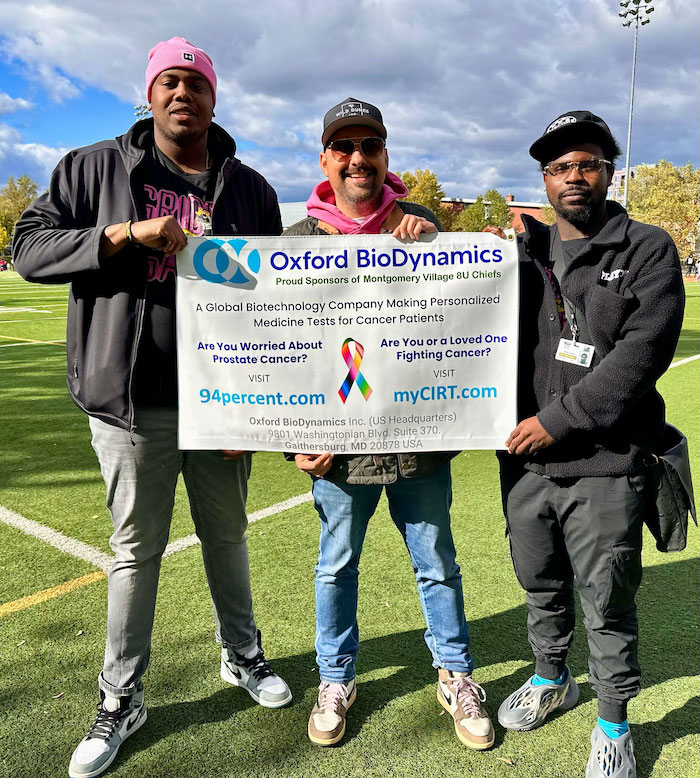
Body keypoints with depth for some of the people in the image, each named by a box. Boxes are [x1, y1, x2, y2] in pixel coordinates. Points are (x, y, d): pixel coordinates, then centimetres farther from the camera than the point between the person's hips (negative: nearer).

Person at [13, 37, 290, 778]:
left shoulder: (249, 189, 8)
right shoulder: (95, 168, 4)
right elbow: (28, 247, -1)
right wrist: (125, 234, -16)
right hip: (130, 403, -1)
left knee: (226, 534, 15)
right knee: (136, 549, 8)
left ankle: (241, 656, 39)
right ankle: (120, 701, 27)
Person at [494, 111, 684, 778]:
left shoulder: (647, 250, -2)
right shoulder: (523, 251, 11)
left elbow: (641, 353, -13)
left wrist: (559, 419, -17)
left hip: (605, 465, -4)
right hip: (525, 458, 4)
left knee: (606, 604, 8)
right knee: (540, 585, 20)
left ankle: (614, 723, 31)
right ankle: (550, 679, 45)